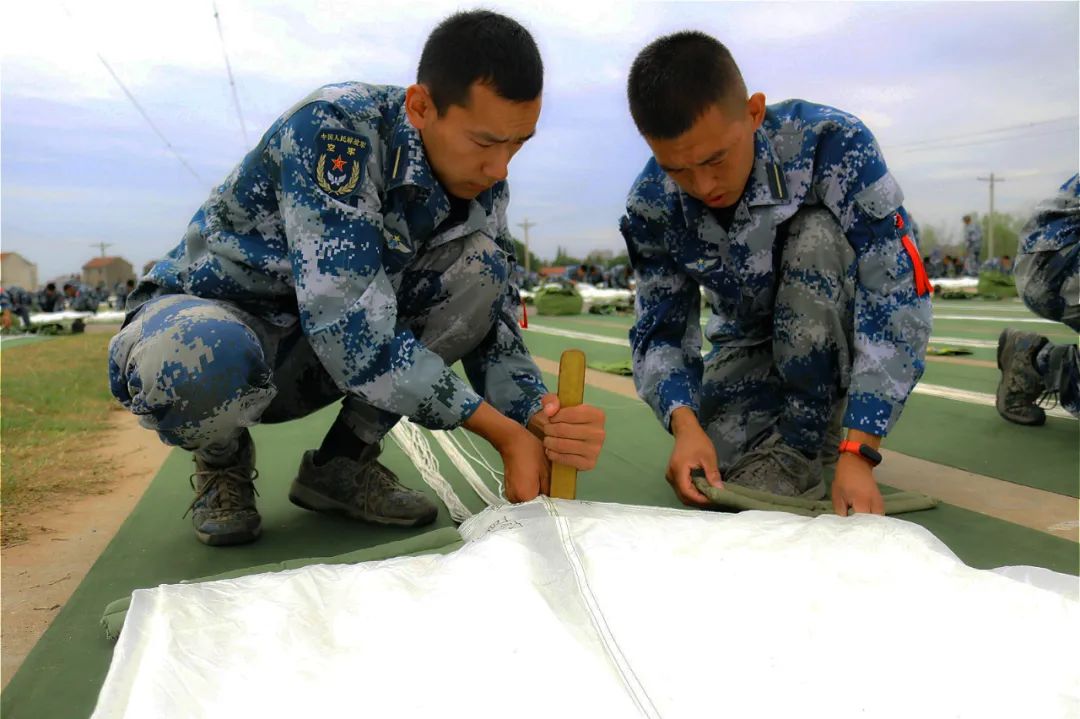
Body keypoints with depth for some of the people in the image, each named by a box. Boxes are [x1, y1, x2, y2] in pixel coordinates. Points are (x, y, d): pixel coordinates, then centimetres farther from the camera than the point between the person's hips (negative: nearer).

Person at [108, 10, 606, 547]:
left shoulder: (481, 184, -8)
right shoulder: (334, 127, -28)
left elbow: (494, 329, -9)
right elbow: (347, 321, -36)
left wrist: (542, 418, -30)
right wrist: (505, 435, -33)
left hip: (316, 354, 5)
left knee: (482, 260, -15)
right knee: (202, 359, -41)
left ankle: (343, 462, -4)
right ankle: (222, 458, -2)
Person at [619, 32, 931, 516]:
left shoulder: (832, 143, -29)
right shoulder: (651, 207, -17)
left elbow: (897, 299, -31)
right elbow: (660, 331, -13)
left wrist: (859, 454, -38)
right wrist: (684, 422, -35)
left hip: (848, 340, -2)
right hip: (751, 344, 2)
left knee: (816, 235, -32)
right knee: (707, 467, -24)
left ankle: (800, 444, -18)